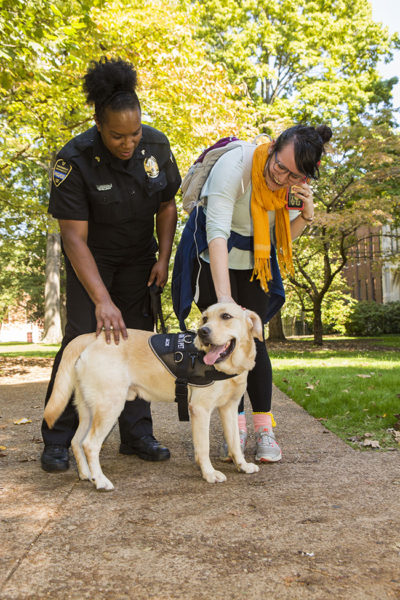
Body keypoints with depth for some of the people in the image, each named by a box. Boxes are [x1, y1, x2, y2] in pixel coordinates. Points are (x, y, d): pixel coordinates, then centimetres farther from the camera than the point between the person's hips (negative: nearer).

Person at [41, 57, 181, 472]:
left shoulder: (156, 145, -12)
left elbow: (166, 205, 2)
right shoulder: (75, 161, -25)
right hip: (91, 257, -3)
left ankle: (136, 434, 7)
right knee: (83, 335, -12)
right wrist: (102, 300, -36)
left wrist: (163, 259, -8)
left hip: (138, 256, 4)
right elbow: (74, 237, -28)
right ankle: (58, 439, -1)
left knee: (138, 335, -1)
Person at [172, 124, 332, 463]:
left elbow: (283, 238, -2)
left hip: (254, 263, 3)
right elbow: (217, 232, -39)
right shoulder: (234, 166, -30)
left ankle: (265, 430, 2)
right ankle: (236, 428, 4)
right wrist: (224, 298, -47)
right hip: (213, 258, -3)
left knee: (253, 340, -5)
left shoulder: (296, 183, -13)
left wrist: (306, 215, -24)